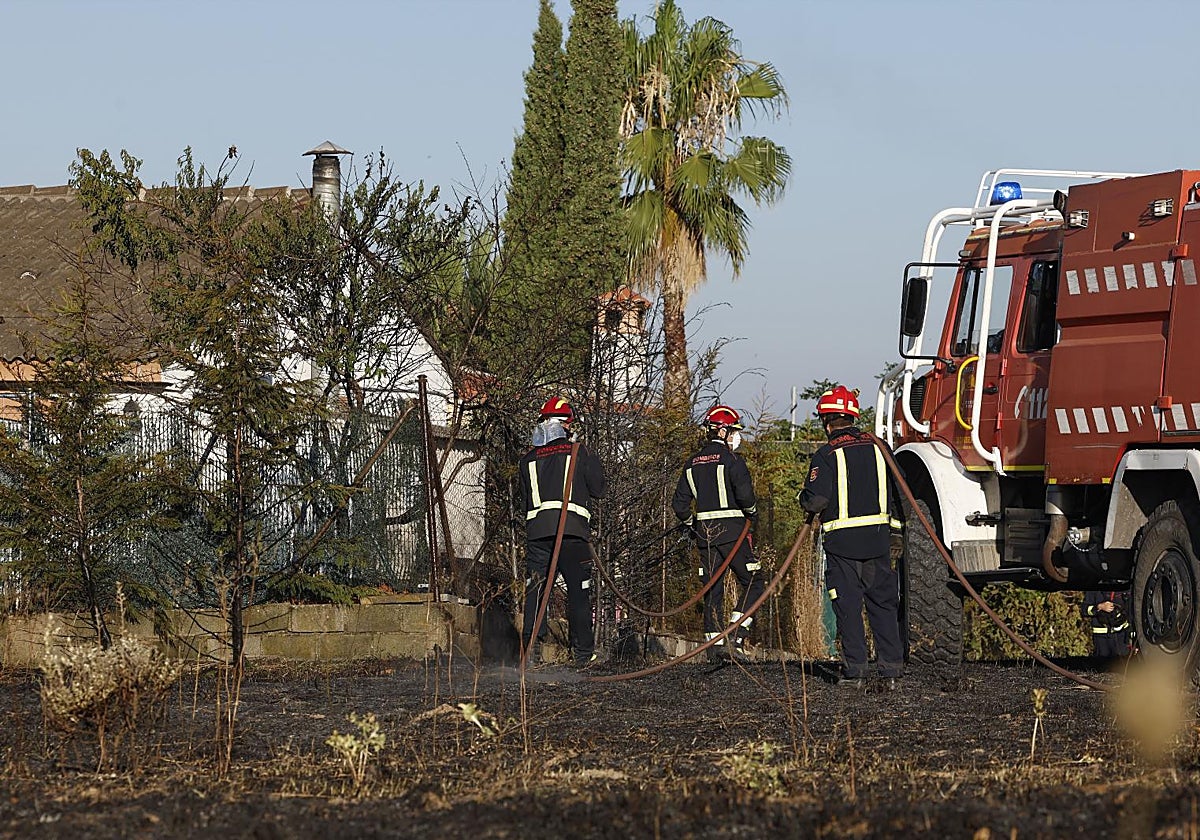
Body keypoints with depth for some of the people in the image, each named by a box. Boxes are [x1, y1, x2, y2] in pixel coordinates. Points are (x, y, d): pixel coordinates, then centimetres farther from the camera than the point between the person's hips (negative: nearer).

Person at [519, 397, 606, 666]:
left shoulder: (529, 460, 15)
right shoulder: (579, 452, 5)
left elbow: (525, 498, 18)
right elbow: (597, 489, 10)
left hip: (537, 530, 2)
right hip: (574, 531, -2)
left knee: (535, 591, 2)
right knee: (579, 592, 7)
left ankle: (529, 648, -6)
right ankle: (582, 652, 9)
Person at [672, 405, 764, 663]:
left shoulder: (693, 463, 11)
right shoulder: (732, 460, -8)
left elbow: (680, 504, 10)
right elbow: (744, 494, -20)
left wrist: (692, 525, 24)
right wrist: (751, 514, 0)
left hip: (705, 532, 6)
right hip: (732, 531, -6)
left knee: (712, 589, 10)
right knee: (752, 583, 2)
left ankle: (714, 643, 6)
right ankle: (735, 638, -11)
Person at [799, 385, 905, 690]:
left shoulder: (827, 455, -10)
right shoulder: (876, 447, 7)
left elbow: (815, 500, -16)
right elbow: (894, 492, 13)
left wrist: (805, 498, 7)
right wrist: (895, 532, 22)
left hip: (842, 542, -4)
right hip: (877, 539, 4)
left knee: (848, 607, 2)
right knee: (883, 604, 9)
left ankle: (854, 670, 0)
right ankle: (891, 670, 6)